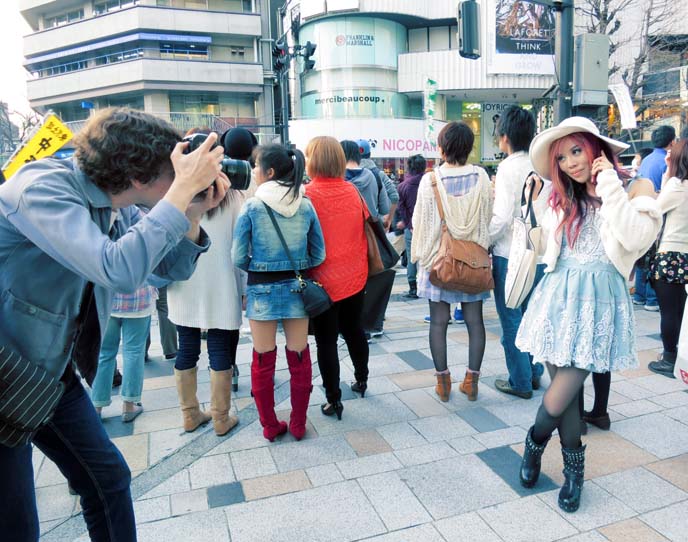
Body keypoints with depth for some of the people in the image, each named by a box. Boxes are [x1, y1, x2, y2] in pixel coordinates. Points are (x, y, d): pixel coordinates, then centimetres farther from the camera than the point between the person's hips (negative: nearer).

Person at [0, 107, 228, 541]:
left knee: (108, 477, 12)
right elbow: (119, 270, -40)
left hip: (53, 371, 7)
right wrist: (183, 190, -33)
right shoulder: (42, 188, -25)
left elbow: (173, 268, 4)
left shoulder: (117, 208, -2)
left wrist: (194, 213, -13)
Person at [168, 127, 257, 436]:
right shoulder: (230, 191, -5)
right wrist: (246, 286, 1)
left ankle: (190, 415, 26)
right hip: (218, 283, -2)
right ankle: (221, 418, 19)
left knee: (187, 349, 12)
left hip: (183, 282, 2)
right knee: (219, 348, 7)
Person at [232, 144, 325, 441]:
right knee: (300, 359, 14)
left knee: (263, 361, 14)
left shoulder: (252, 206, -10)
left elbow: (239, 257, -9)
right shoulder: (305, 205, -2)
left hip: (262, 290, -2)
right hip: (296, 288, 2)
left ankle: (270, 426, 26)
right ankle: (298, 424, 28)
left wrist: (257, 268, 10)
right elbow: (318, 254, 2)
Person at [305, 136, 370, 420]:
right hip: (354, 276, 5)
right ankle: (361, 379, 39)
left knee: (326, 340, 6)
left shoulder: (307, 193, -13)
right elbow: (367, 223, 8)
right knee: (353, 328, 22)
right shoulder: (351, 190, 1)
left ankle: (333, 400, 13)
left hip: (324, 279, -5)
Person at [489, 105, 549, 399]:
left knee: (511, 319, 6)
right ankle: (535, 372, 32)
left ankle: (520, 382, 16)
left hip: (510, 254, -6)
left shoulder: (508, 168, -14)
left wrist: (484, 242, -7)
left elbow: (501, 218, -21)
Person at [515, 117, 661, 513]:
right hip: (559, 298, 5)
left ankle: (535, 444, 23)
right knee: (566, 391, 8)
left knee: (558, 399, -7)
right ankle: (575, 470, 28)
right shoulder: (562, 200, 12)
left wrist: (608, 184, -17)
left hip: (598, 303, -4)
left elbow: (635, 237, -23)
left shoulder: (633, 193, -4)